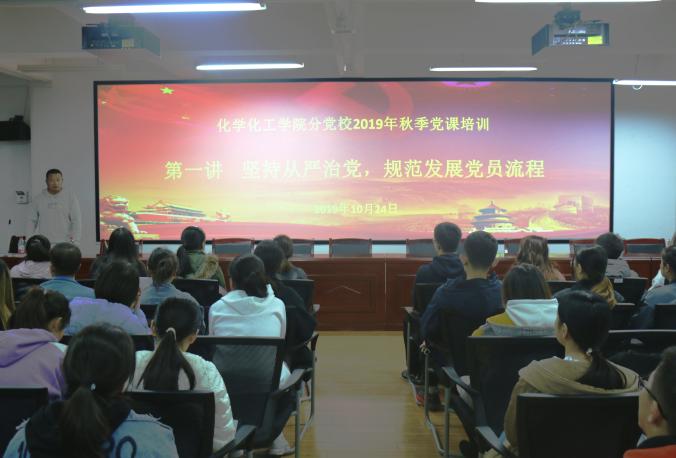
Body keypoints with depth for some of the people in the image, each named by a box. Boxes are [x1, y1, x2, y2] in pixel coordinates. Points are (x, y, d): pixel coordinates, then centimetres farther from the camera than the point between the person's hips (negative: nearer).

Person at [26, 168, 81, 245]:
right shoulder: (38, 199, 9)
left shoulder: (70, 197, 4)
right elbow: (32, 221, 13)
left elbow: (76, 221, 1)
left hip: (64, 245, -1)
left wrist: (75, 242, -7)